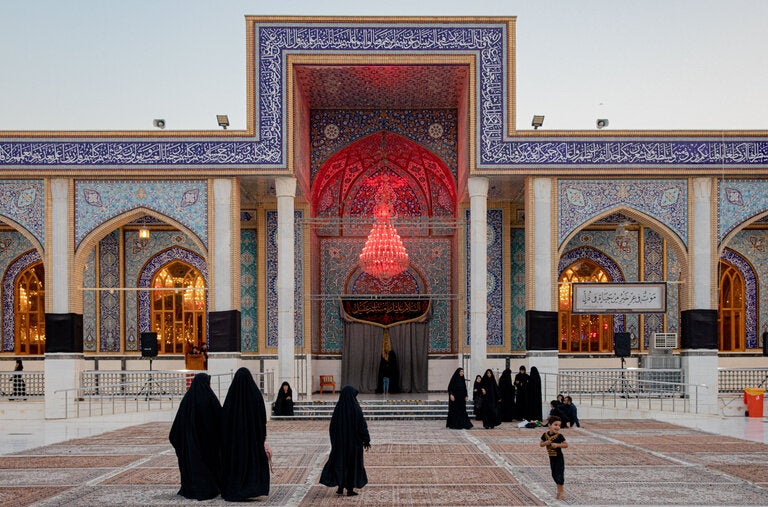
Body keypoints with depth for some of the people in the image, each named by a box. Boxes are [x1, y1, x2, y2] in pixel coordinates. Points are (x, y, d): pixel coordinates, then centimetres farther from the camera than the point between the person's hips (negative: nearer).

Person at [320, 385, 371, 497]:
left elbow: (332, 426, 1)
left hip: (340, 440, 3)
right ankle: (350, 489, 11)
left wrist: (334, 440, 13)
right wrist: (366, 440, -3)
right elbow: (362, 425, -13)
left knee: (339, 461, 16)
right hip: (354, 441, -3)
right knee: (353, 463, 8)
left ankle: (340, 487, 11)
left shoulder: (338, 408, -4)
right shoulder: (355, 408, -15)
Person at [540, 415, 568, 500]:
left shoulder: (559, 436, -17)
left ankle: (561, 491, 7)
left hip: (559, 457, -5)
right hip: (551, 457, 5)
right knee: (554, 474, 13)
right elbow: (541, 444, 4)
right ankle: (560, 489, 29)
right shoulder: (545, 435, -5)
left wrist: (557, 445, -27)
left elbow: (566, 445, -14)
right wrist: (546, 443, -17)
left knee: (559, 474, -4)